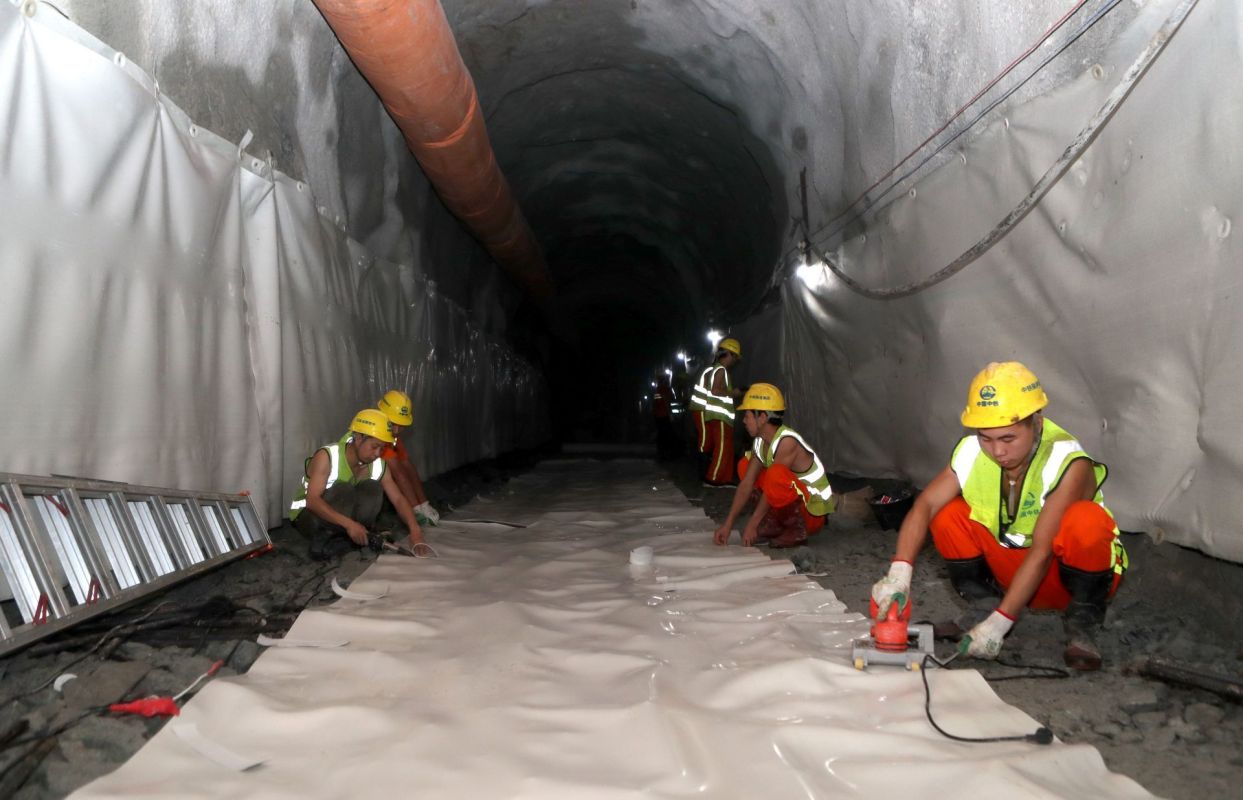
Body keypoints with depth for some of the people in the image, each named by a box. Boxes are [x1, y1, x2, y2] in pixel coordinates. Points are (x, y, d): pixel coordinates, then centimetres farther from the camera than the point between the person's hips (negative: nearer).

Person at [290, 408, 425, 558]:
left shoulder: (378, 465, -11)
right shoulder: (326, 457, -27)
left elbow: (398, 499, -10)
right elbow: (312, 500, -35)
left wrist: (414, 529, -27)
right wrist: (349, 523, -45)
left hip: (342, 513, 5)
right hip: (308, 515, -4)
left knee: (372, 488, -23)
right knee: (344, 490, -34)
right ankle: (324, 536, -16)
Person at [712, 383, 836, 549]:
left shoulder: (787, 442, -26)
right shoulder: (760, 443, -1)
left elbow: (772, 486, -25)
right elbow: (746, 484, -3)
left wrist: (752, 524, -20)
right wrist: (728, 524, -7)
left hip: (813, 513, -8)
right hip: (794, 501, 9)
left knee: (776, 474, -35)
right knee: (745, 465, 5)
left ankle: (796, 529, -13)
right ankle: (774, 523, 4)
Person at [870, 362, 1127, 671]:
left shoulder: (1069, 465, -29)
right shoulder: (972, 453, -17)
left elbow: (1041, 553, -32)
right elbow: (925, 505, -21)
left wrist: (999, 623, -34)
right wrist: (899, 572, -37)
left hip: (1070, 570, -3)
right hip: (1013, 571, 4)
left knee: (1085, 521, -35)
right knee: (948, 516, -18)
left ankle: (1082, 623, -11)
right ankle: (983, 606, 1)